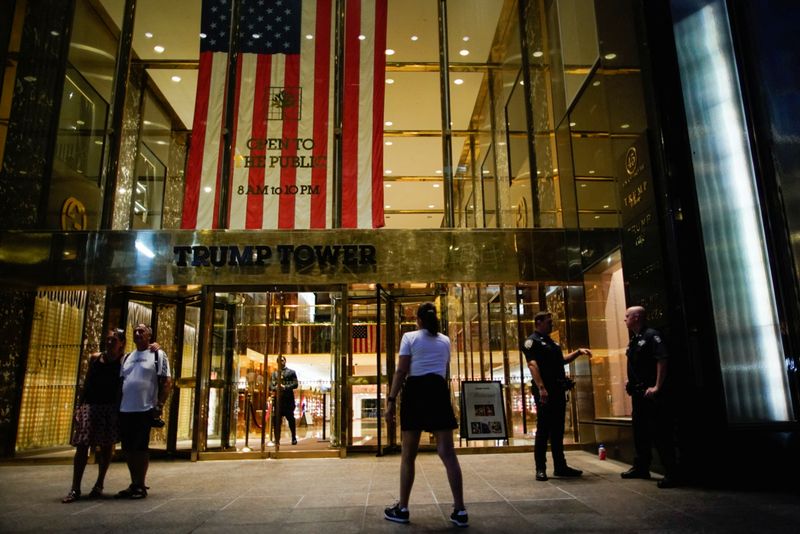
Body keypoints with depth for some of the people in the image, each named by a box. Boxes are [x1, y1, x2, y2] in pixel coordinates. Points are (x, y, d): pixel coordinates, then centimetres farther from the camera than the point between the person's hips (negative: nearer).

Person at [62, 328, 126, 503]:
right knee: (82, 445, -4)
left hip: (111, 408, -2)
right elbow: (87, 383, 11)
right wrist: (78, 405, 6)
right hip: (90, 405, 2)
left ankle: (99, 485, 16)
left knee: (106, 446, 4)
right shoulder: (95, 358, 9)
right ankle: (75, 489, -1)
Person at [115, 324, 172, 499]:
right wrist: (117, 405, 9)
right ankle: (134, 483, 20)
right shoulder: (126, 357, 16)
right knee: (128, 449, 9)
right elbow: (120, 381, 18)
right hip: (125, 410, 6)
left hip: (145, 410, -5)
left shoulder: (158, 355, 0)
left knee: (141, 448, -2)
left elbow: (166, 382, -5)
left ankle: (141, 485, 9)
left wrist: (159, 406, -12)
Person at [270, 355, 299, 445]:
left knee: (290, 418, 0)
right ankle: (277, 439, 10)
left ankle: (294, 438, 10)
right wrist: (275, 388, -11)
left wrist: (285, 387, -14)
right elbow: (270, 385, 11)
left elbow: (295, 384, 0)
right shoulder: (274, 373, 19)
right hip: (277, 398, 3)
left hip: (288, 398, -3)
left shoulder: (291, 372, 10)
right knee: (276, 419, 0)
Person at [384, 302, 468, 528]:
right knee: (448, 453, 1)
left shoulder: (410, 337, 1)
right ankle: (460, 511, 0)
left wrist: (391, 400, -6)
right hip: (439, 392, 3)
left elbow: (401, 372, -7)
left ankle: (402, 509, 15)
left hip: (415, 392, -3)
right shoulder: (445, 340, 14)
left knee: (408, 455, 7)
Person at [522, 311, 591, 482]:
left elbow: (562, 360, 31)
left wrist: (578, 352, 17)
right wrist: (540, 387, -28)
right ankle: (540, 469, 4)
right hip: (545, 392, -8)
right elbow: (532, 365, -18)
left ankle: (560, 466, 22)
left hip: (558, 390, 9)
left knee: (558, 430, 13)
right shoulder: (532, 341, -7)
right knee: (543, 430, -3)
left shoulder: (551, 342, 21)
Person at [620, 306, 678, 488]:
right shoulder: (634, 340, 16)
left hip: (650, 393, -10)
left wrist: (657, 387, -23)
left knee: (660, 433, -6)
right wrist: (631, 381, 14)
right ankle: (641, 467, 28)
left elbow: (662, 360, -20)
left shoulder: (651, 335, -11)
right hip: (638, 392, 10)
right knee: (640, 431, 16)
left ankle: (671, 473, 0)